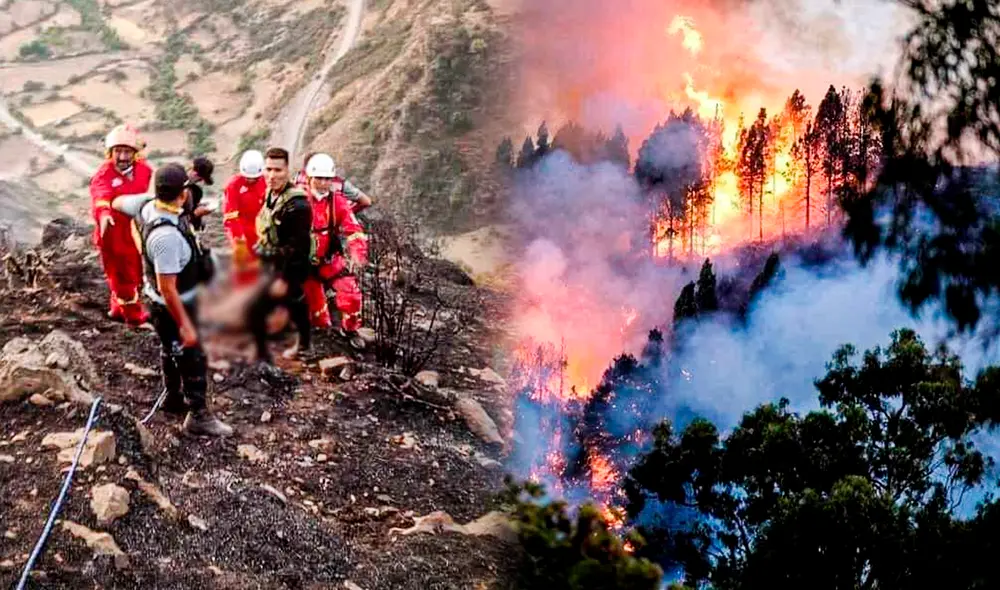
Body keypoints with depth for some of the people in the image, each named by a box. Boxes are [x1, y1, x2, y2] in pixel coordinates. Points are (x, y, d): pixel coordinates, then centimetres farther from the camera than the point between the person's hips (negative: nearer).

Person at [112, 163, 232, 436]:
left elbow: (119, 203, 9)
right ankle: (198, 416, 20)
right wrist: (184, 325, -25)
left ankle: (173, 397, 47)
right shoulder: (166, 236, -38)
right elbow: (167, 289, -33)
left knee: (171, 349, 27)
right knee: (192, 357, 6)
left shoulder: (148, 203, -14)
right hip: (172, 305, -9)